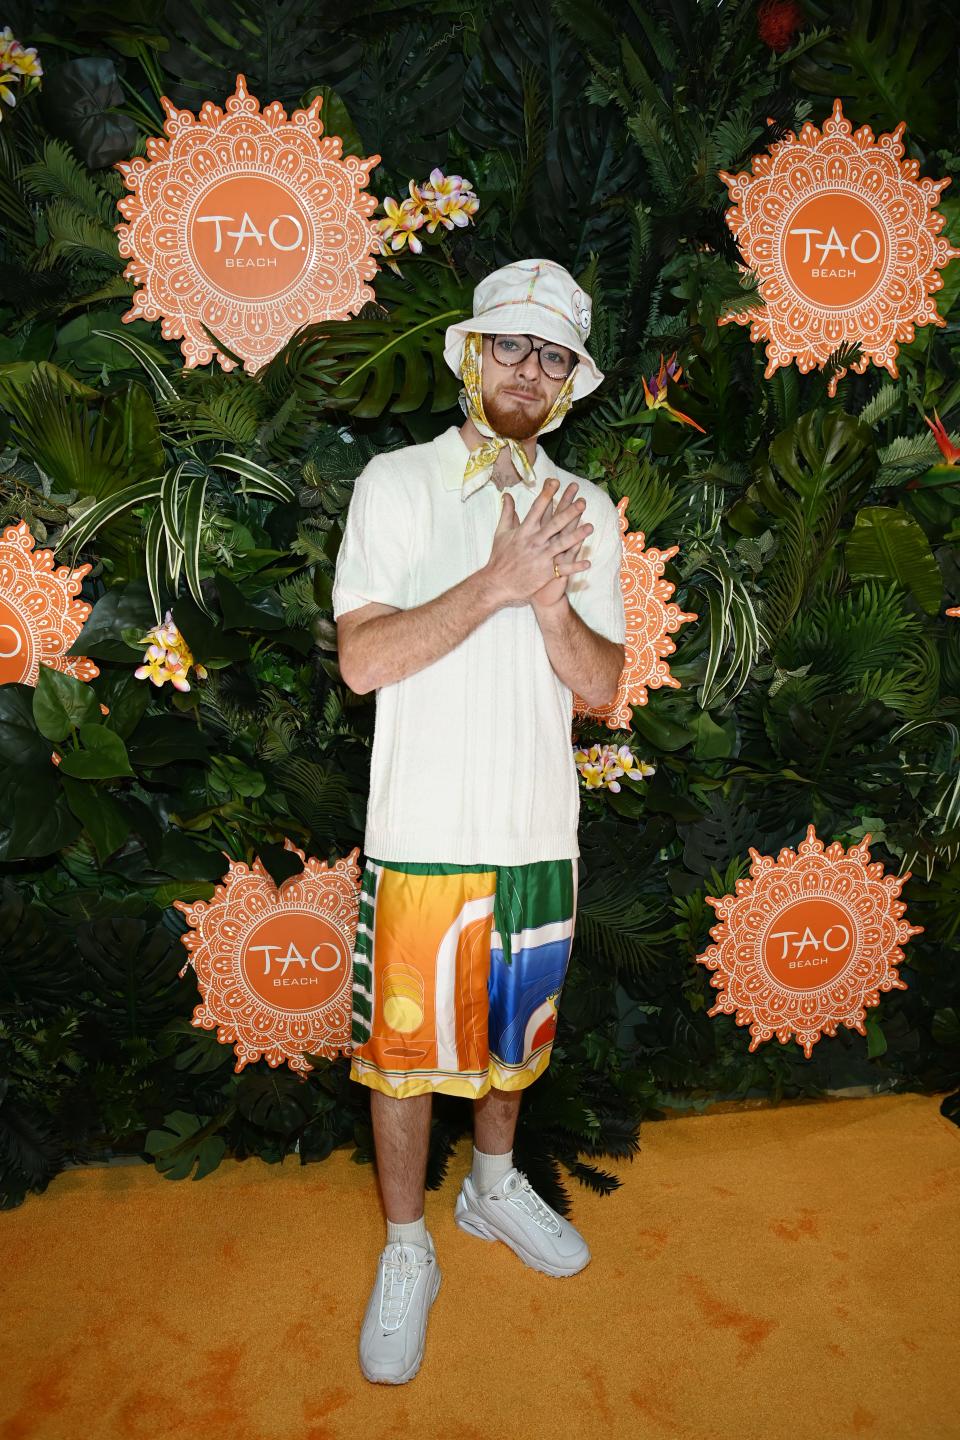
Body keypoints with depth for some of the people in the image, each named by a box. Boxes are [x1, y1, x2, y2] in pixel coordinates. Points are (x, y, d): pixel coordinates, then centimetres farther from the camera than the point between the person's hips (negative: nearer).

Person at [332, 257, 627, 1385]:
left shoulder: (587, 511, 6)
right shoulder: (396, 483, -4)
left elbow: (602, 687, 1)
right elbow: (363, 659, -14)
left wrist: (550, 602, -18)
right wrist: (498, 582, -20)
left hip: (540, 831, 4)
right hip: (421, 834, -3)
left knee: (512, 1030, 20)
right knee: (404, 1043, 9)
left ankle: (493, 1185, 46)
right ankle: (406, 1249, 31)